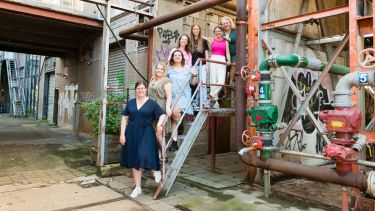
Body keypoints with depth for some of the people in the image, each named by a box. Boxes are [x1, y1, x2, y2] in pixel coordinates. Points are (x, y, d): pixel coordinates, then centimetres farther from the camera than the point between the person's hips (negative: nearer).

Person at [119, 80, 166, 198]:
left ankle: (156, 168, 14)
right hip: (132, 134, 3)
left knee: (143, 157, -18)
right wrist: (122, 134, 0)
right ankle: (137, 188, 19)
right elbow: (124, 119, 8)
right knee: (134, 160, 8)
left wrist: (159, 124, -21)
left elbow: (162, 114, -1)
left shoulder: (152, 103, 0)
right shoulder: (130, 103, 8)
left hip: (146, 134, -3)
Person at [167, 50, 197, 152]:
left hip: (184, 96, -2)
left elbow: (193, 83, 11)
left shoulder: (187, 69, 8)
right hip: (173, 96, 2)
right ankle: (174, 142, 6)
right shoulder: (169, 69, 11)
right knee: (173, 120, -1)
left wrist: (194, 75, -6)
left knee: (175, 111, -30)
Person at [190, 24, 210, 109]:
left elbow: (206, 53, 7)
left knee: (203, 83, -8)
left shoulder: (203, 41, 7)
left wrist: (207, 64, -1)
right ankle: (194, 102, 12)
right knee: (194, 84, 4)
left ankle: (204, 102, -7)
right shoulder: (190, 42, 8)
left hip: (202, 65, -1)